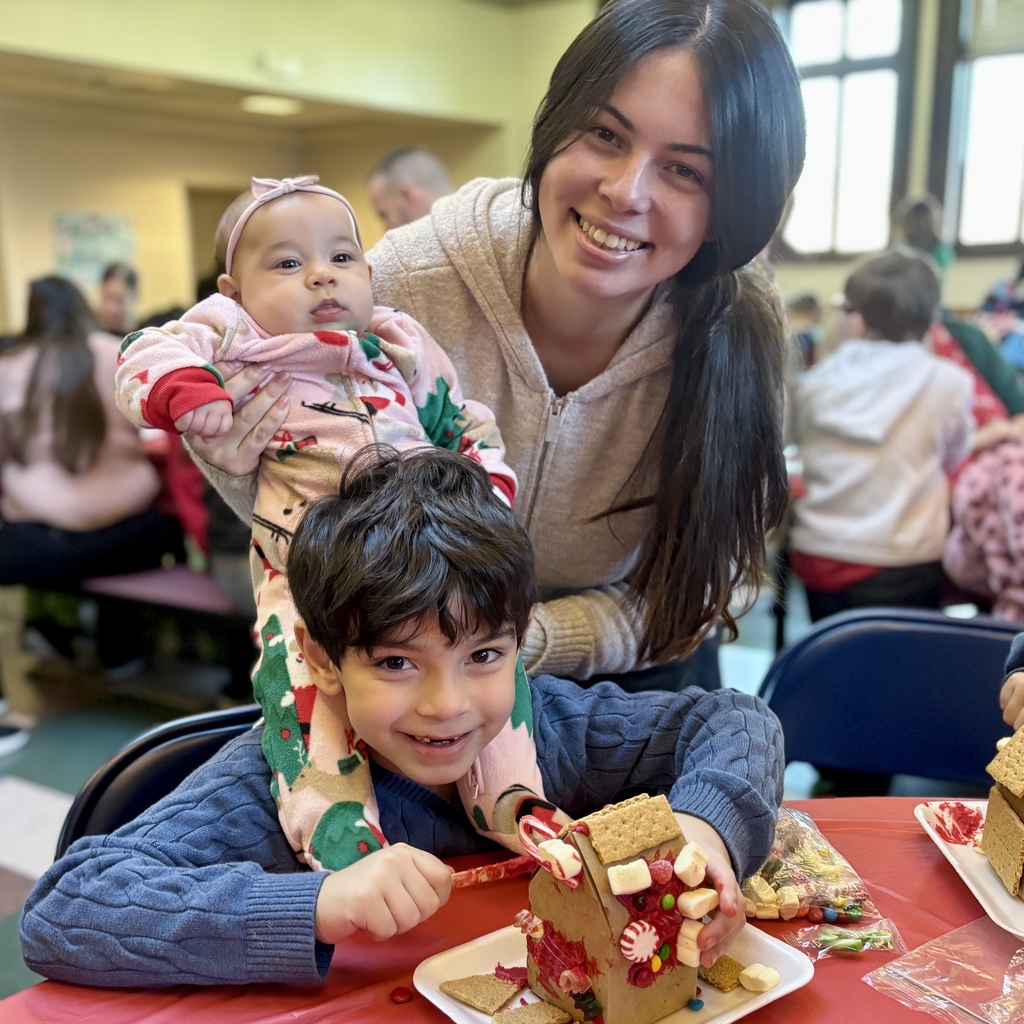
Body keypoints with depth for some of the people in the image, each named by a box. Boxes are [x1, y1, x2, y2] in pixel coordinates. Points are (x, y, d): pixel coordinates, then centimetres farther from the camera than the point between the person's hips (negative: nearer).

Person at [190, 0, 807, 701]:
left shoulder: (741, 345, -22)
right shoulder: (408, 278, -25)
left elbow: (681, 605, -12)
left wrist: (526, 639, -29)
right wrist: (244, 473, -31)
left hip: (613, 687, 2)